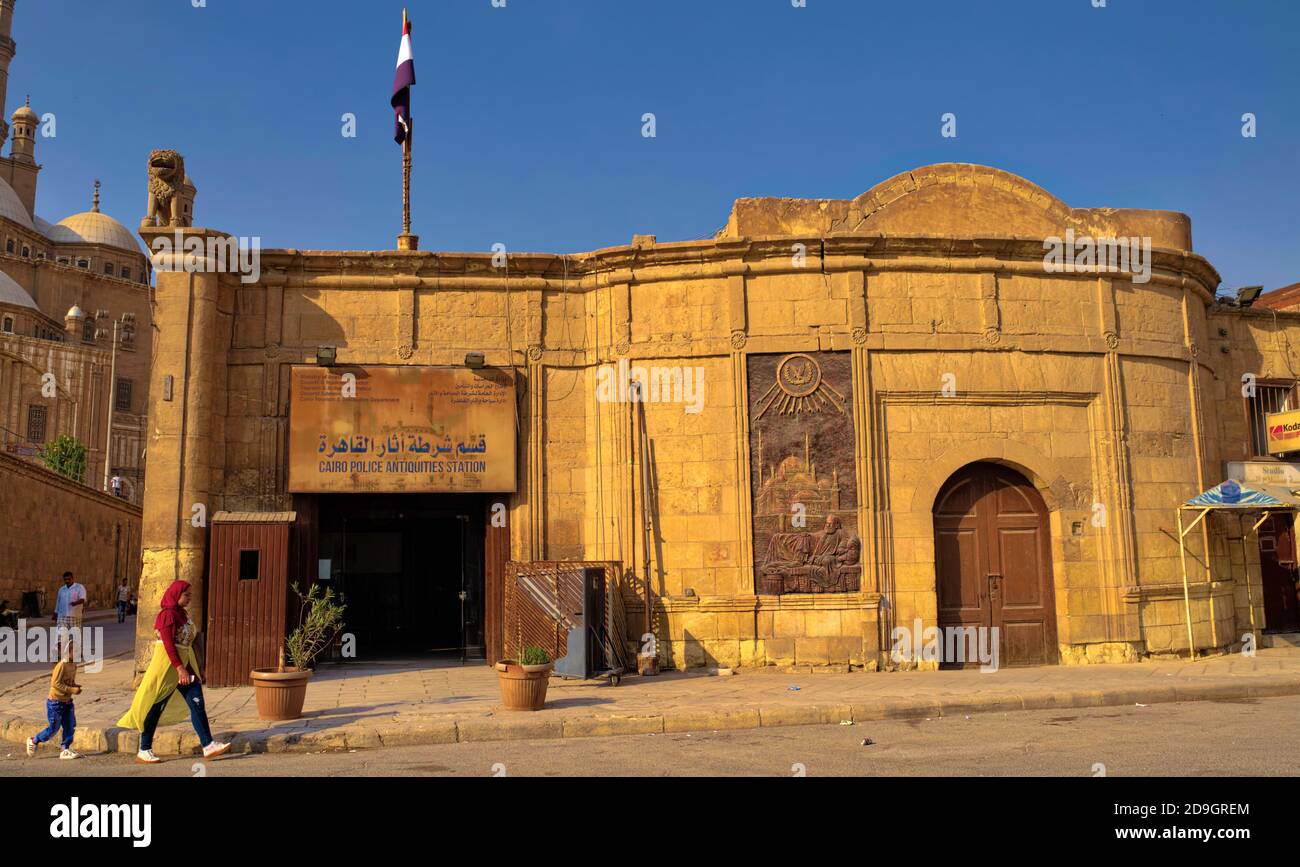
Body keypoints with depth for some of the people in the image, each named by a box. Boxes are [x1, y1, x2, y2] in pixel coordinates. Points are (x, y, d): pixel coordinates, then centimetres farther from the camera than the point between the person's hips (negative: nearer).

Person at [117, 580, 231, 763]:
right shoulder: (168, 614, -13)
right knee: (155, 708, 3)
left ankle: (208, 745, -3)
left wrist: (194, 670, 19)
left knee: (197, 703, 0)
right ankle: (144, 751, 14)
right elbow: (168, 644, -20)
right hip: (168, 665, -8)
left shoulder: (182, 614, 13)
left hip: (184, 663, 8)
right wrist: (180, 668, -25)